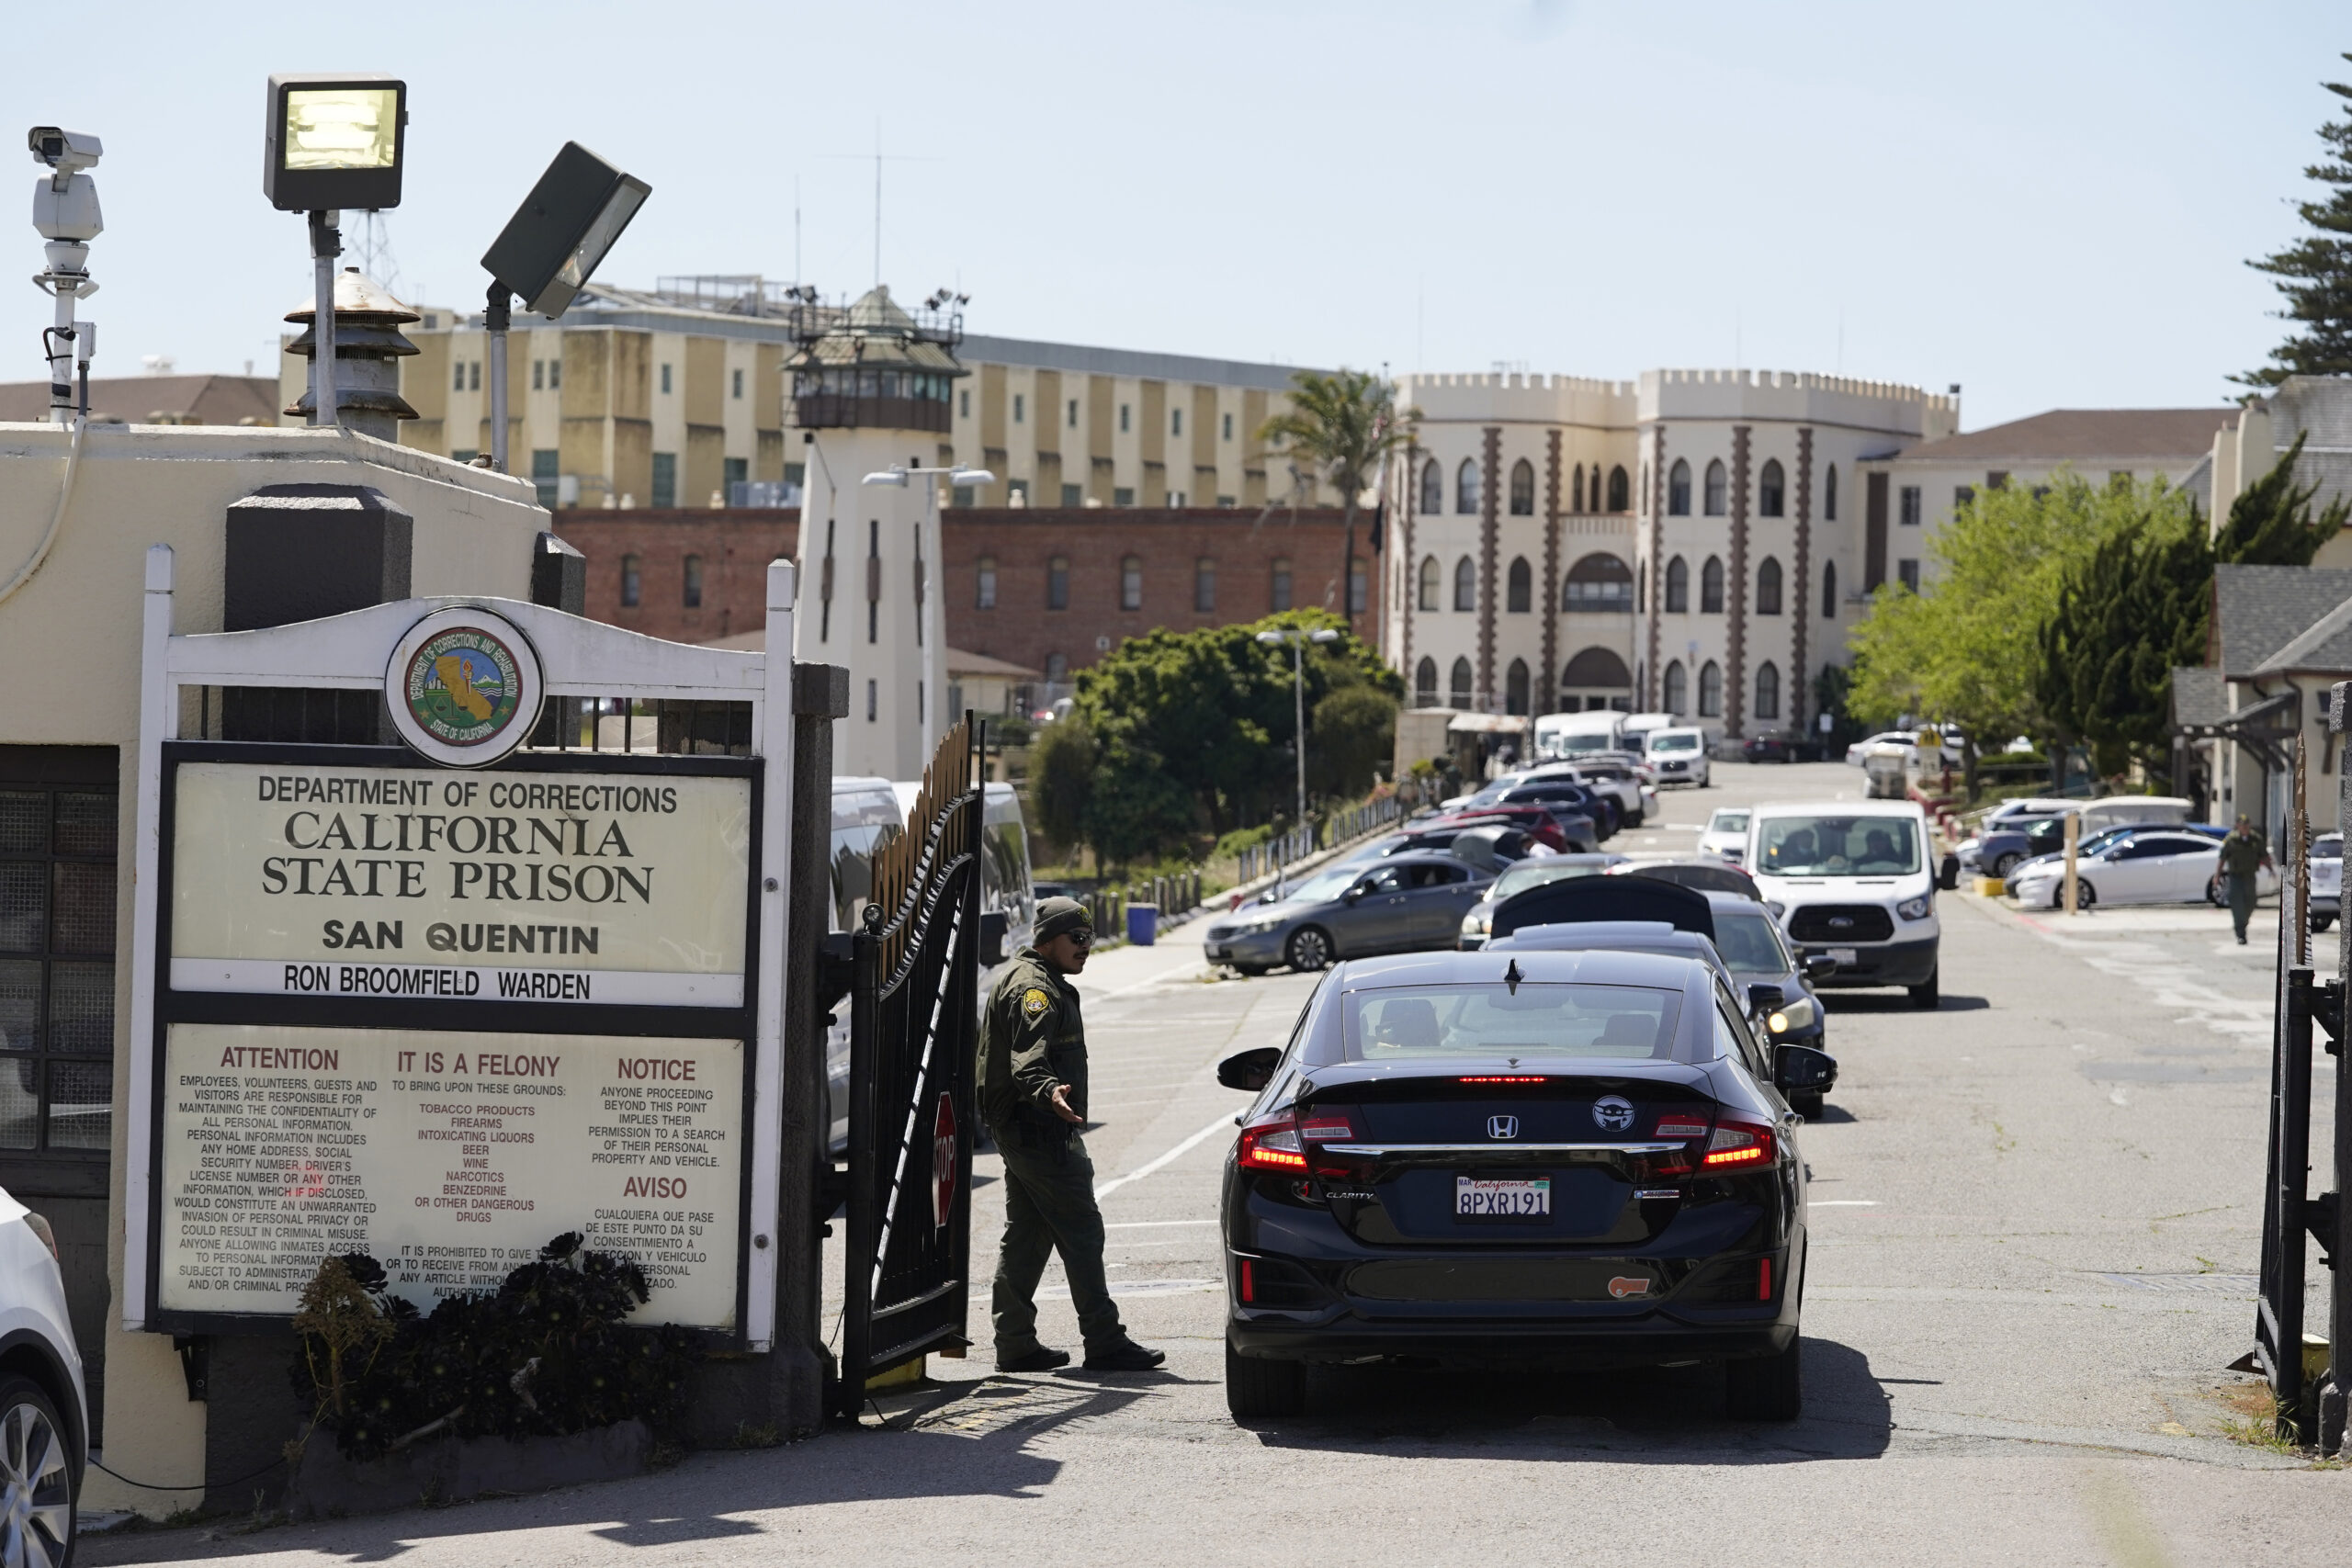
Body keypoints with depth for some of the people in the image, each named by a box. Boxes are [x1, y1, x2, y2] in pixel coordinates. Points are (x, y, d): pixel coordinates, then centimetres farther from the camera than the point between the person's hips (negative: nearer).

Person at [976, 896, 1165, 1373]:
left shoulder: (1033, 981, 19)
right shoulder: (1034, 988, -16)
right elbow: (1027, 1059, -33)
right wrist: (1049, 1092, -51)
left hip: (1019, 1131, 11)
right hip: (1041, 1132, -11)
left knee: (1026, 1236, 12)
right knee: (1082, 1234, -9)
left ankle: (1015, 1343, 15)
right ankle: (1104, 1343, -9)